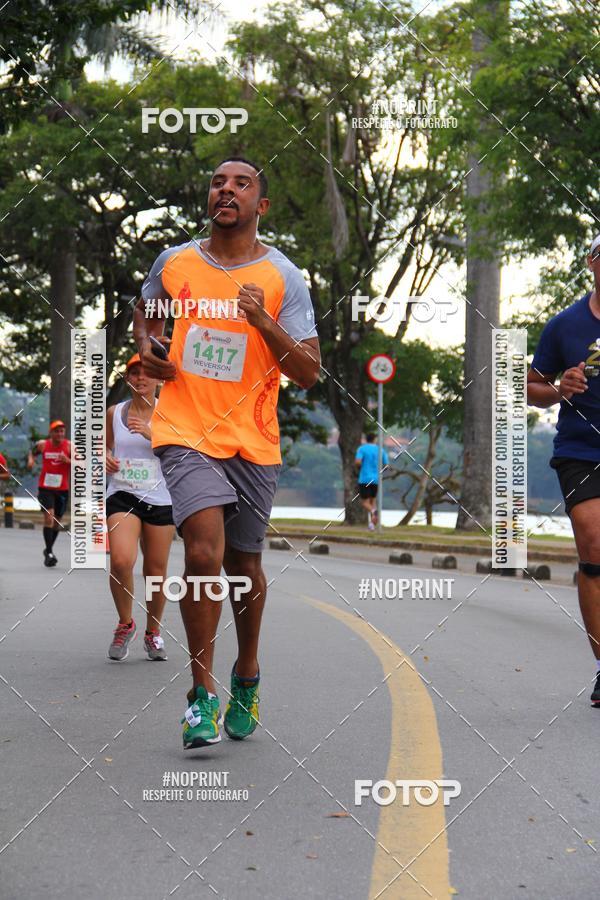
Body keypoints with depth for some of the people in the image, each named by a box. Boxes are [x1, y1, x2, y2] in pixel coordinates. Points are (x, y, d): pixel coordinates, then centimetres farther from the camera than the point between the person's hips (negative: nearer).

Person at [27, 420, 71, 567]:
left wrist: (68, 461, -22)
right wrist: (30, 459, 0)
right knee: (49, 517, -18)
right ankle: (49, 553, -15)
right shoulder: (42, 445, -1)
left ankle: (49, 549, 34)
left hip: (62, 489, 1)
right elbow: (32, 452, 21)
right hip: (45, 488, -1)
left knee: (56, 521, 13)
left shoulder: (69, 446, -5)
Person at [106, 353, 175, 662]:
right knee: (121, 561, -21)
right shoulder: (114, 412, 7)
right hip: (122, 495, 0)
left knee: (156, 570, 6)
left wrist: (150, 434, -19)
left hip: (159, 498, 0)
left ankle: (153, 632, 27)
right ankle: (125, 623, 2)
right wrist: (107, 458, -1)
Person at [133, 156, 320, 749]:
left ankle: (247, 674, 37)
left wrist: (265, 322, -21)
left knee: (244, 563, 12)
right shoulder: (175, 262, 5)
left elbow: (308, 374, -6)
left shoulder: (282, 277, -3)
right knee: (204, 551, -20)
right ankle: (202, 690, -7)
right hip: (185, 432, 0)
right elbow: (145, 310, 27)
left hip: (252, 441, 0)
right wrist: (146, 348, 5)